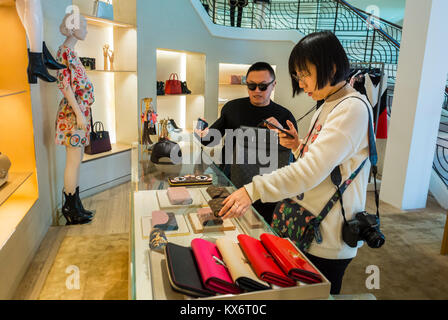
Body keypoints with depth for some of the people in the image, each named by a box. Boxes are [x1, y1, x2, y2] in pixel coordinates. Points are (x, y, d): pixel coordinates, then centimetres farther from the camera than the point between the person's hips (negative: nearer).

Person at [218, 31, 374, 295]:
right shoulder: (326, 108, 12)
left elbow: (312, 170, -28)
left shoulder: (353, 108, -19)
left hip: (328, 241, -9)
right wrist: (299, 146, 1)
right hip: (307, 228, 9)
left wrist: (255, 190, -30)